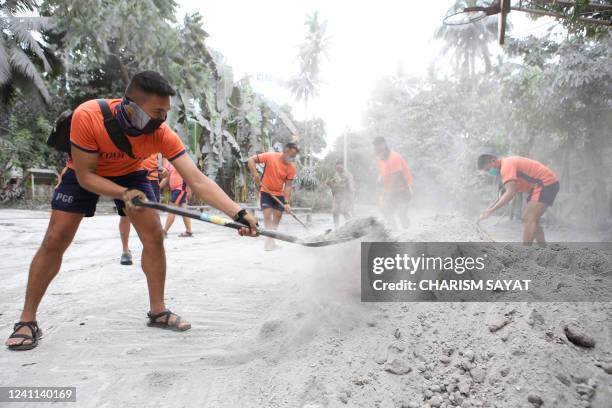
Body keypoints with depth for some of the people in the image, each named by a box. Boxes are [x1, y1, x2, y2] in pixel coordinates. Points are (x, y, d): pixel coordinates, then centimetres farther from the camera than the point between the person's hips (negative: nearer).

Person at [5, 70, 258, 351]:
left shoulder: (162, 134, -33)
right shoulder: (87, 116, -38)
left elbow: (198, 181, -38)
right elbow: (85, 176, -27)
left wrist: (238, 213, -48)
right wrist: (124, 193, -42)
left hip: (130, 174, 2)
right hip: (84, 173, -1)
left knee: (154, 236, -10)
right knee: (55, 241, -5)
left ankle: (158, 311, 5)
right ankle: (27, 320, 11)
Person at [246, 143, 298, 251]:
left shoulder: (292, 168, -12)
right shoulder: (270, 156, -20)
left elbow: (287, 186, -11)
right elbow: (251, 160, -16)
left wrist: (287, 203, -20)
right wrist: (255, 173, -29)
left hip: (279, 194, 4)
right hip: (265, 192, -4)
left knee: (278, 215, 6)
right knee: (267, 213, -16)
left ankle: (270, 240, 21)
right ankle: (270, 240, -10)